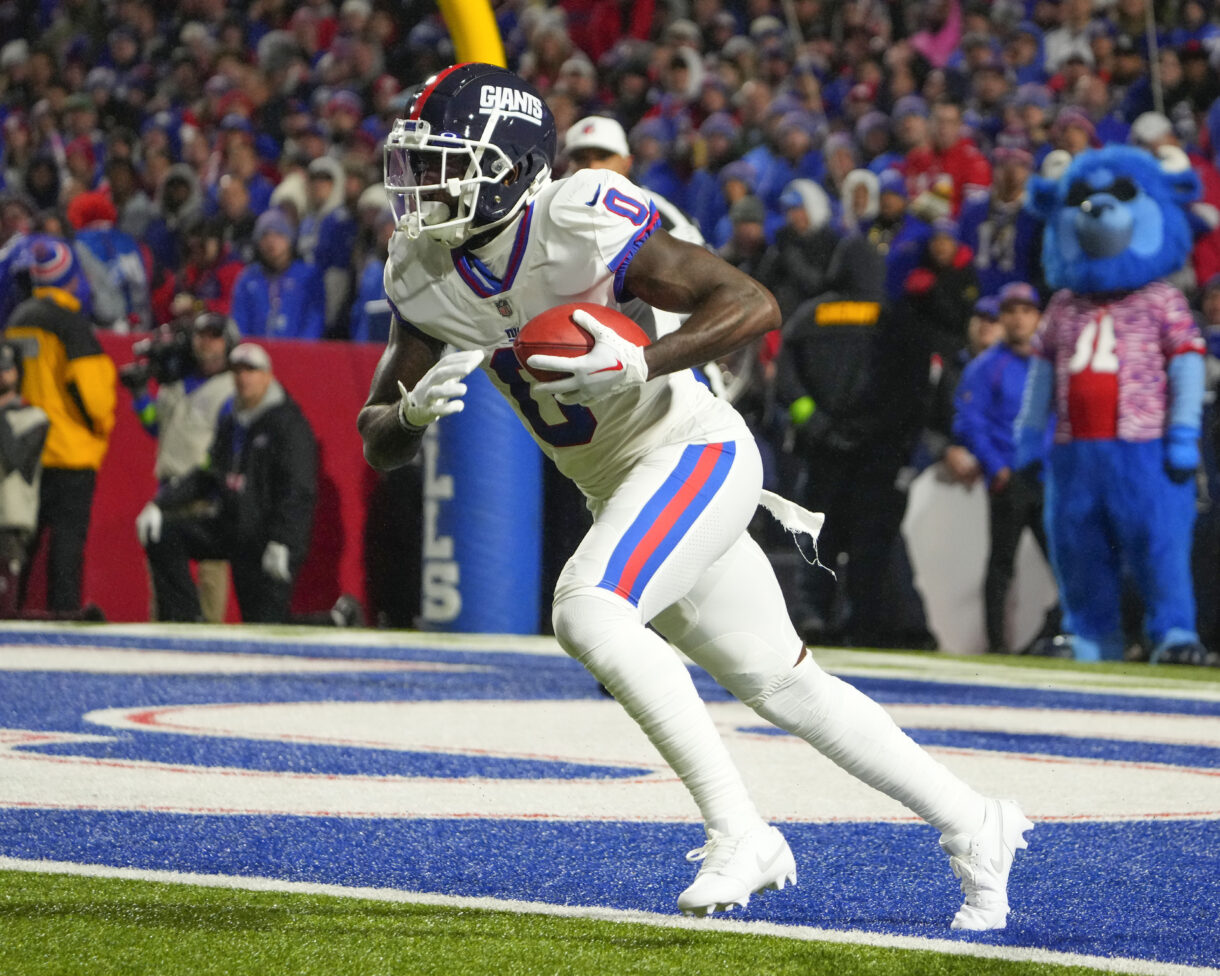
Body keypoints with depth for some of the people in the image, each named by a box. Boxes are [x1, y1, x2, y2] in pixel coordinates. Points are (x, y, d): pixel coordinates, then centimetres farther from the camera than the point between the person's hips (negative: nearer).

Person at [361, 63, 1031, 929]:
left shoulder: (580, 223, -24)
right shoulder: (424, 273, -2)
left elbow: (756, 306, -24)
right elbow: (380, 442, 1)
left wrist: (640, 365, -35)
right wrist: (413, 409, -21)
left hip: (695, 452, -8)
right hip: (621, 489, 8)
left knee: (588, 612, -28)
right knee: (779, 685, 13)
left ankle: (738, 832, -19)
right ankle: (975, 829, 27)